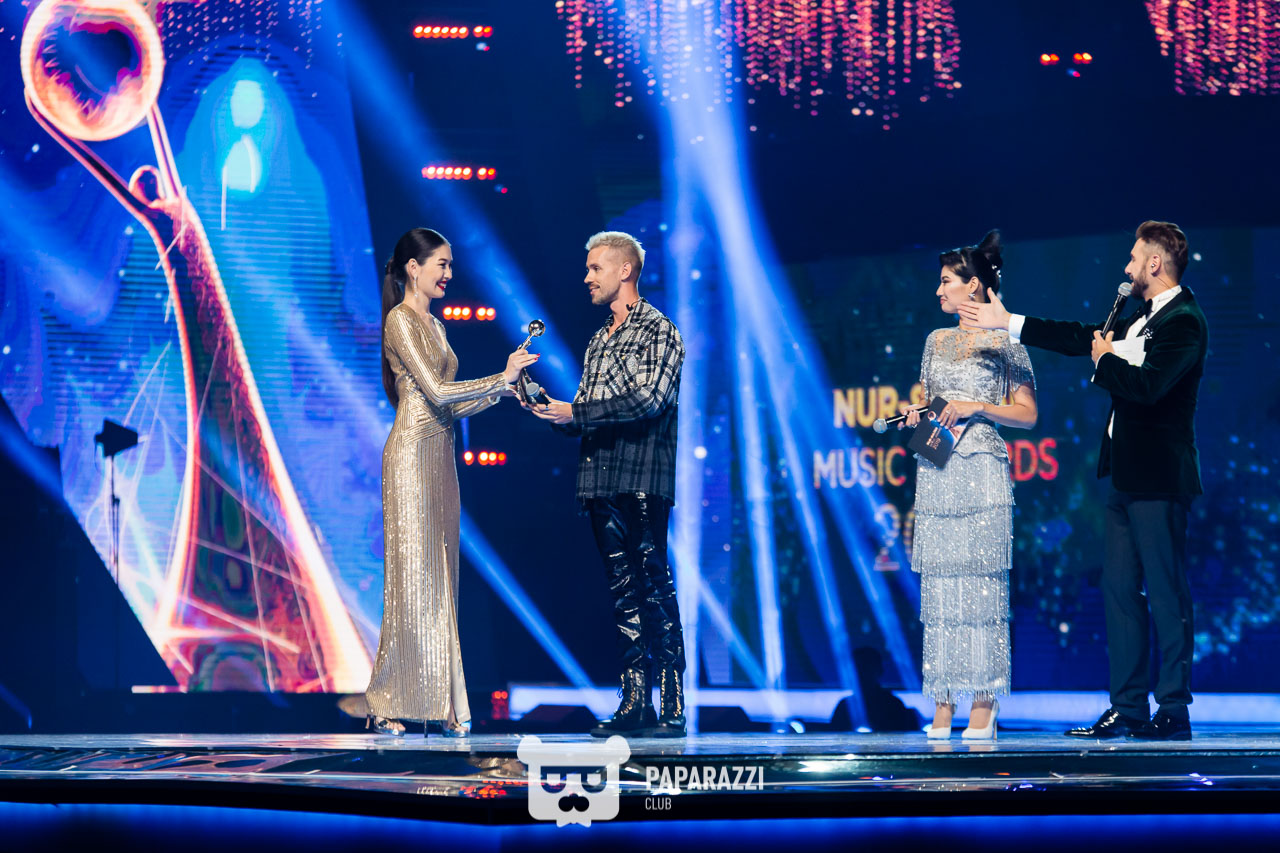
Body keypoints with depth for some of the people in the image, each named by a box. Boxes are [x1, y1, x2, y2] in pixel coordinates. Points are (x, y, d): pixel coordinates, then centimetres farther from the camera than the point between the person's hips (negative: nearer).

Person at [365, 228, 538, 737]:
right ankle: (387, 704, -5)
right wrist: (502, 378, -12)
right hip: (413, 455, -9)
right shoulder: (400, 321, -7)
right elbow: (435, 391, -16)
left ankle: (439, 703, 6)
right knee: (414, 578, -8)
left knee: (439, 578, 5)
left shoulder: (433, 325, 20)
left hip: (440, 457, 9)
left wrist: (501, 391, 8)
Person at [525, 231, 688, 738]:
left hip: (643, 482, -8)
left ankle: (672, 706, -6)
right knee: (624, 593, 6)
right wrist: (550, 409, 3)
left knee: (654, 589, -8)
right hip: (602, 482, 8)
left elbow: (647, 399, -17)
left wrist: (575, 412, -15)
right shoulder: (600, 340, 22)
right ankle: (635, 702, 7)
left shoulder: (656, 331, -3)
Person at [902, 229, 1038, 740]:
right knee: (938, 584, 0)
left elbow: (1027, 414, -1)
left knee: (980, 582, -8)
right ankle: (943, 704, 1)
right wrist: (915, 414, 4)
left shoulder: (1004, 342, 0)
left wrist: (976, 407, -11)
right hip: (935, 472, 5)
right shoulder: (937, 341, 17)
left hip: (981, 472, -5)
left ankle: (983, 704, -5)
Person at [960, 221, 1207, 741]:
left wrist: (1105, 362, -8)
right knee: (1119, 590, 10)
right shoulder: (1142, 318, 17)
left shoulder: (1184, 321, -13)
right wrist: (1007, 323, 24)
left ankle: (1174, 713, -1)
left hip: (1158, 482, -10)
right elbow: (1084, 338, 23)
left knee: (1166, 595, -5)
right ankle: (1128, 709, 14)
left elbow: (1149, 385, -25)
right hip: (1127, 478, 10)